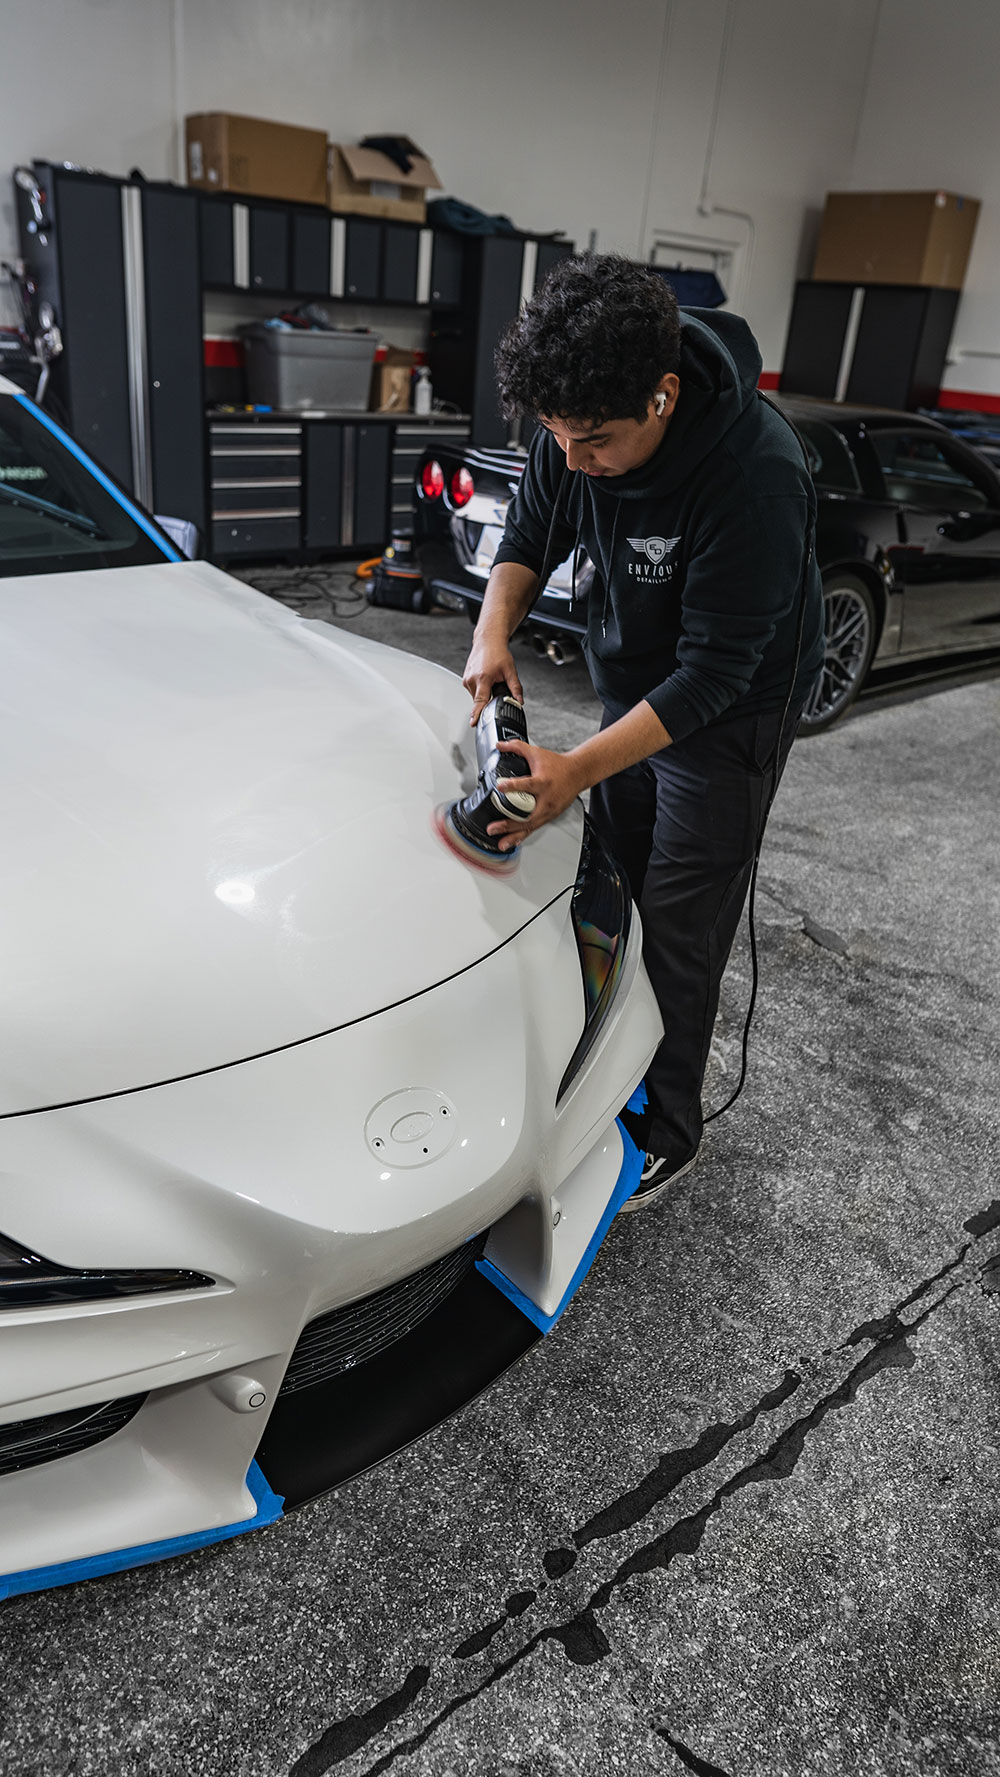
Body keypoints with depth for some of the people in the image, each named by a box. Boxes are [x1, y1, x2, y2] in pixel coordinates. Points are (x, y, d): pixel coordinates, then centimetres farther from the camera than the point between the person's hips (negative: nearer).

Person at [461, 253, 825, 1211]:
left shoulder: (755, 473, -35)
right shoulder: (577, 427, -15)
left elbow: (713, 671, -32)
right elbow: (530, 532, 2)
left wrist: (578, 771, -39)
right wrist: (494, 631, -18)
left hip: (729, 713, -7)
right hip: (629, 689, 7)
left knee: (677, 927, 0)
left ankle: (666, 1131, 18)